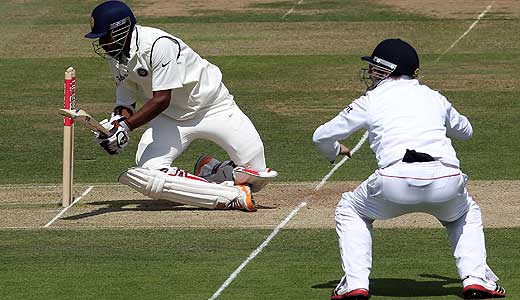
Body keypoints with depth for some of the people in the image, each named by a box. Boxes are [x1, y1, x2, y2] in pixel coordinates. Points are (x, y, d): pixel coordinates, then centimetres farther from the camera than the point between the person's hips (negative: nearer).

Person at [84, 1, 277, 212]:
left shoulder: (158, 44, -28)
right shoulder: (115, 59, -4)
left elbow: (162, 99, -30)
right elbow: (125, 103, 1)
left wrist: (127, 125, -37)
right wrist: (116, 123, -21)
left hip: (213, 105, -5)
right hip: (171, 119, 5)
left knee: (257, 177, -13)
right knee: (145, 177, -25)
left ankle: (211, 171, 20)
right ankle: (233, 196, -20)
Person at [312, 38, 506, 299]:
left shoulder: (370, 101, 18)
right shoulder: (434, 97, 26)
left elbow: (321, 137, 25)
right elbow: (464, 130, 46)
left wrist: (335, 151, 49)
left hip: (395, 182, -2)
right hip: (446, 181, 2)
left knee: (349, 210, 26)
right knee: (467, 214, 35)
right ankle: (475, 278, 13)